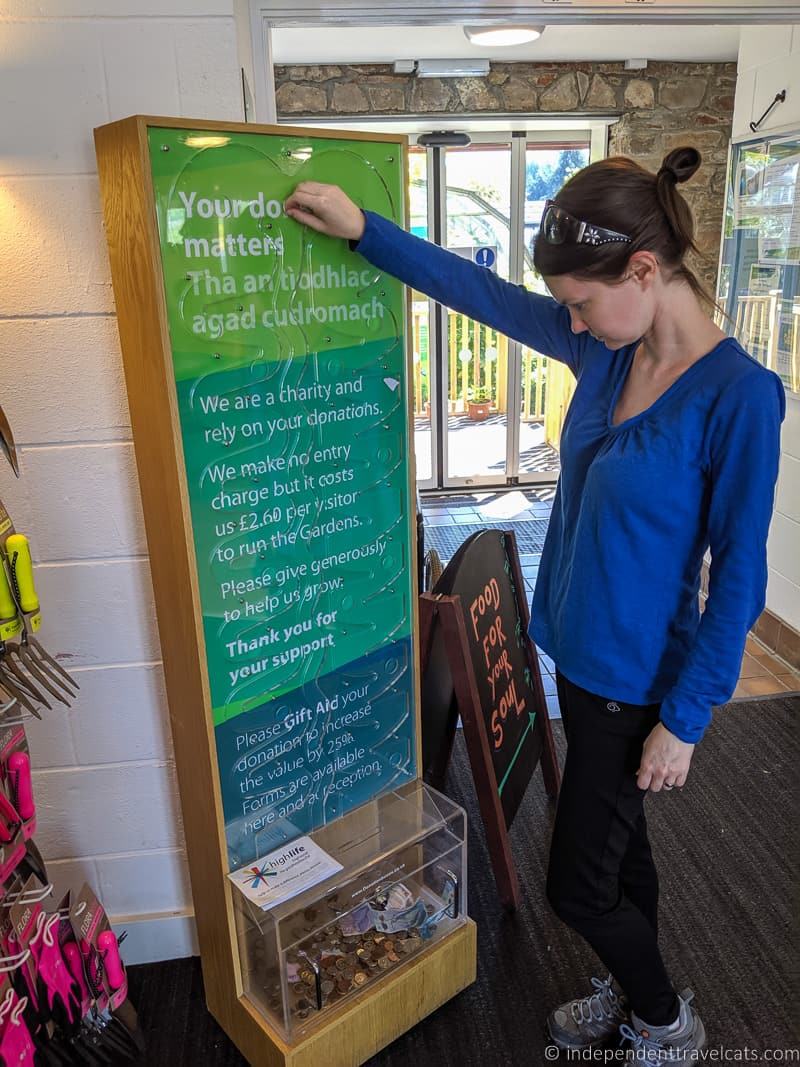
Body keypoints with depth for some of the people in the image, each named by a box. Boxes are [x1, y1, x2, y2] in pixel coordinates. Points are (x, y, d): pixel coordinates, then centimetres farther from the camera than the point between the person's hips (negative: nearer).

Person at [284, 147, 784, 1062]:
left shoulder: (737, 394, -22)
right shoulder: (607, 349, -2)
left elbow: (738, 578, -18)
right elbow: (482, 291, 5)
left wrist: (683, 719, -14)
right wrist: (362, 229, 4)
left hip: (637, 681, -7)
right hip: (578, 652, 7)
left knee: (577, 884, 9)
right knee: (617, 844, 25)